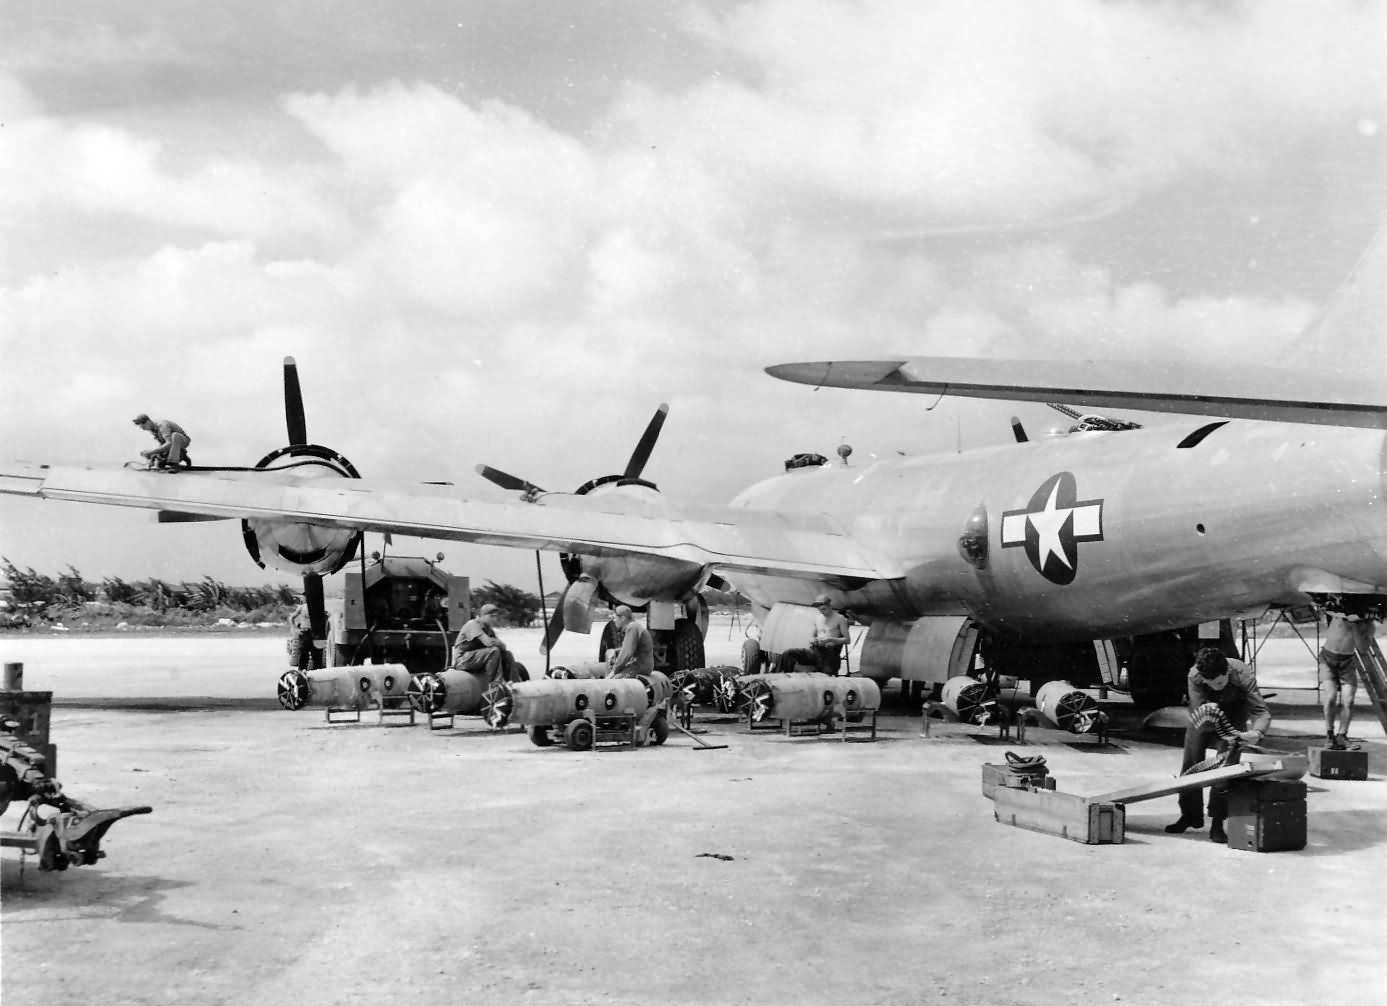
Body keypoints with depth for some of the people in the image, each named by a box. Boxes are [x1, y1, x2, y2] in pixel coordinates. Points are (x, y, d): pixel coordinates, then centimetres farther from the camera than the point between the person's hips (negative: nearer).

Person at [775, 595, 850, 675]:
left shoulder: (839, 619, 2)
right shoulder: (817, 618, 18)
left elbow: (847, 640, -2)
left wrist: (830, 639, -16)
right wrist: (813, 641, 2)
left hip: (830, 653, -5)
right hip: (816, 650, 5)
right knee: (787, 654, -17)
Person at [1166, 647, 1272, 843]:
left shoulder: (1243, 675, -37)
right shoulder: (1194, 676, -34)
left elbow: (1262, 711, -34)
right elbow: (1199, 715, -32)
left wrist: (1257, 732, -55)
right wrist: (1227, 737, -44)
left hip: (1234, 712, -2)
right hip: (1205, 713, 2)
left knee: (1227, 764, -15)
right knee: (1191, 762, 2)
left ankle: (1217, 823, -6)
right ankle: (1190, 815, 21)